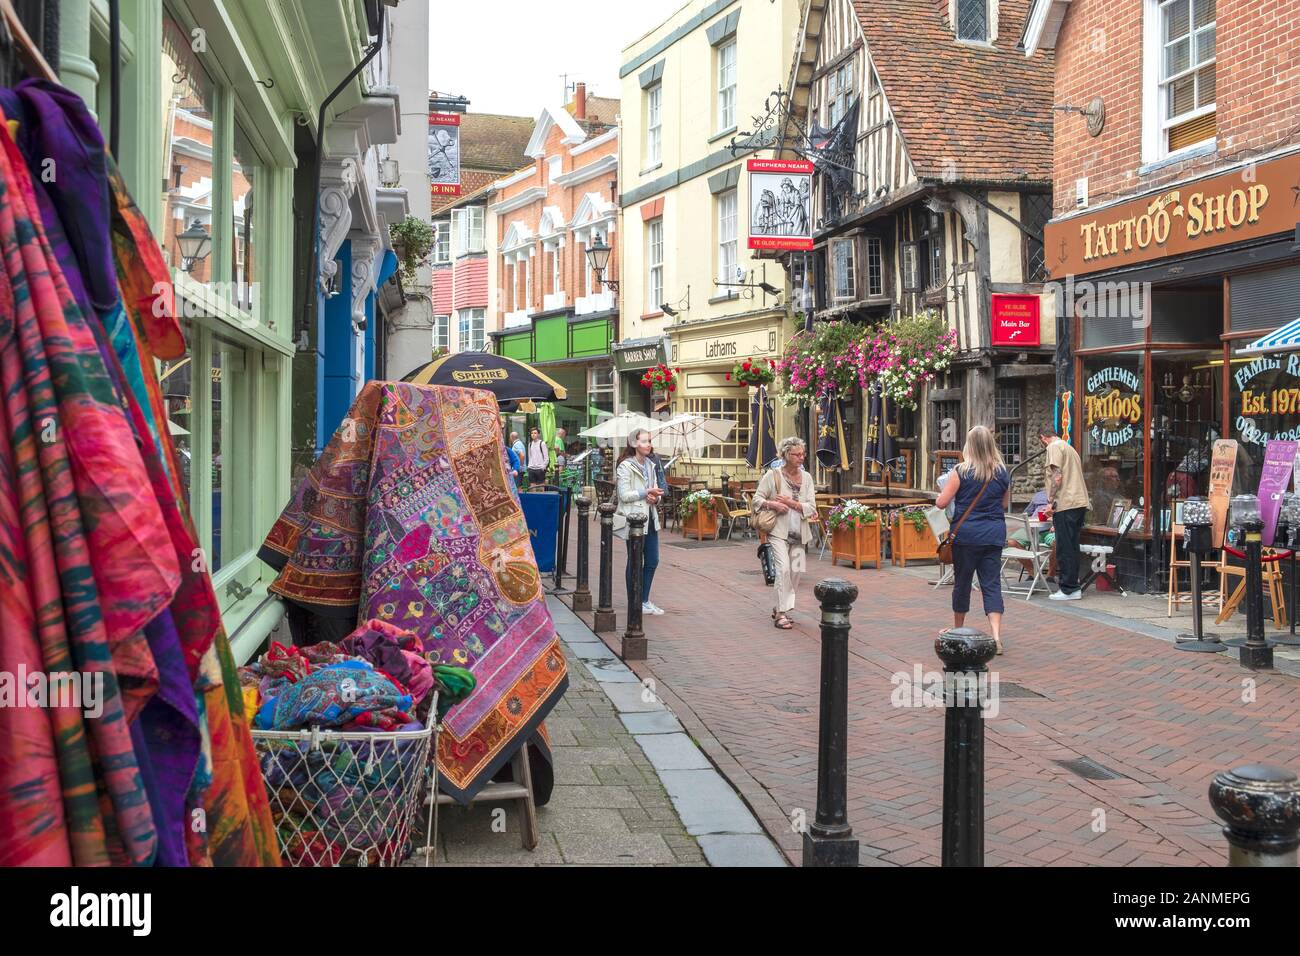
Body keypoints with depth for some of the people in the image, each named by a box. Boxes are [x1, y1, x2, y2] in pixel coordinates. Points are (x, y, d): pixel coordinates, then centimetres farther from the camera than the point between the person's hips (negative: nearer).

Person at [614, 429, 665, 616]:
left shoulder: (650, 465, 13)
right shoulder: (626, 466, -10)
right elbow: (624, 495, -15)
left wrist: (655, 496, -4)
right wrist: (646, 493, -21)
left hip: (650, 518, 7)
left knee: (652, 561, 10)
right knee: (635, 562, 1)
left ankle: (644, 601, 21)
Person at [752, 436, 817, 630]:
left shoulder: (806, 477, 6)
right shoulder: (773, 475, -4)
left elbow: (811, 507, 0)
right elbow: (757, 499, -1)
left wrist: (791, 503, -14)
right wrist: (772, 504, -19)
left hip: (799, 532, 5)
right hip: (779, 530, -5)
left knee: (795, 571, 8)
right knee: (783, 568, -16)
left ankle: (781, 609, 24)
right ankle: (781, 613, -11)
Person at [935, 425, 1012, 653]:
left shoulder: (961, 472, -10)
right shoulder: (1003, 473, 3)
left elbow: (942, 502, -8)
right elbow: (1005, 505, 15)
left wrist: (940, 495, 13)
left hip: (967, 534, -3)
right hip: (994, 534, 3)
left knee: (962, 581, 12)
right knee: (992, 583, 2)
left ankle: (958, 631, 29)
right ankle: (996, 636, -11)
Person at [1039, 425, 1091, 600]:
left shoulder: (1054, 447, -4)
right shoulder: (1069, 447, 25)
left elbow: (1057, 476, -15)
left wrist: (1051, 501, -13)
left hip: (1065, 504, -9)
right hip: (1080, 502, 9)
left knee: (1065, 548, -6)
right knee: (1072, 547, 13)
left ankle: (1068, 589, -5)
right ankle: (1072, 587, 15)